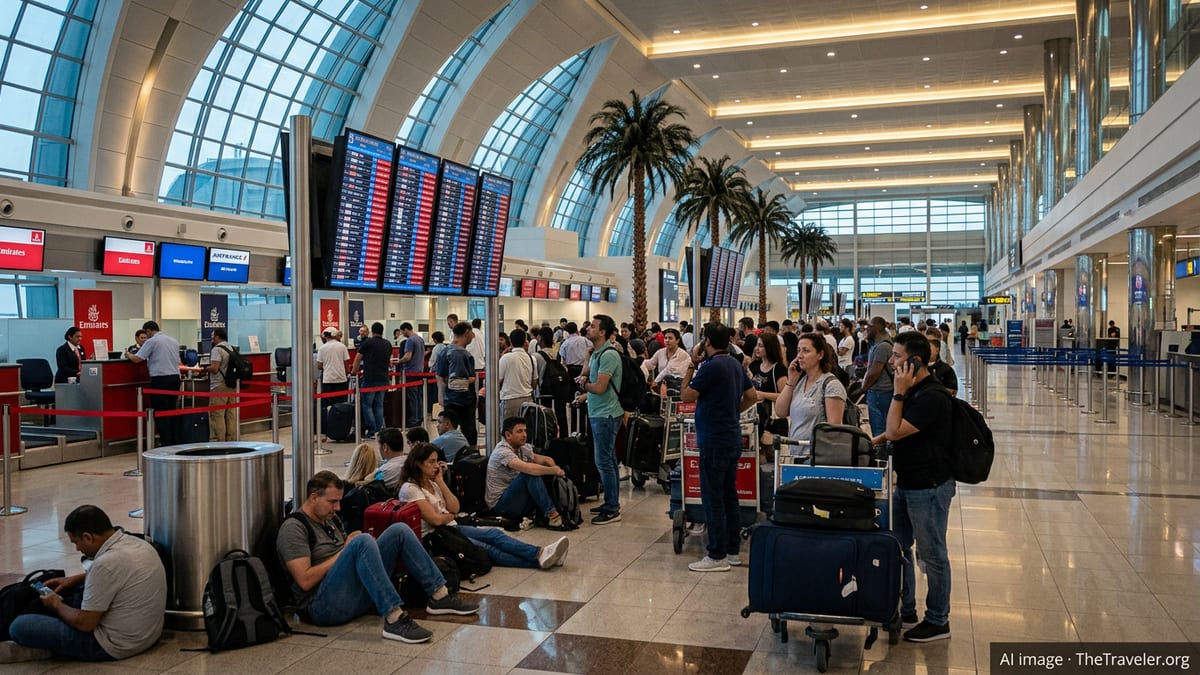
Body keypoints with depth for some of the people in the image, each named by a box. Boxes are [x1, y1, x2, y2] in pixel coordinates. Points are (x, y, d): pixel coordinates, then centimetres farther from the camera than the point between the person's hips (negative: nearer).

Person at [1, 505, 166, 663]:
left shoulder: (106, 563, -26)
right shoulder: (136, 542, 1)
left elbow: (84, 623, -18)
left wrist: (56, 605, 0)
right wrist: (74, 579, 19)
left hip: (115, 646, -9)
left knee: (20, 626, -9)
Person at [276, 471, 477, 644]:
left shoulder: (330, 519, 20)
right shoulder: (293, 528, -7)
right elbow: (304, 581, -17)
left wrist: (350, 546, 0)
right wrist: (342, 553, -9)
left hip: (357, 597, 9)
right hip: (323, 606, -8)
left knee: (399, 531, -3)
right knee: (363, 541, -32)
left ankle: (440, 596, -4)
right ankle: (394, 619, -39)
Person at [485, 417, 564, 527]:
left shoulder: (523, 448, 7)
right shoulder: (502, 451, -20)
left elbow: (546, 459, 8)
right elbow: (528, 468, -35)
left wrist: (555, 468, -14)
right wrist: (553, 470, -32)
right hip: (500, 505, -9)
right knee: (531, 474, -27)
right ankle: (551, 515, -25)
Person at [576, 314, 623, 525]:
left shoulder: (608, 354, -18)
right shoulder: (597, 352, 14)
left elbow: (599, 387, -23)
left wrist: (584, 383, -4)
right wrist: (586, 394, 3)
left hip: (605, 414, -10)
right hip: (599, 413, 10)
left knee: (604, 461, -6)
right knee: (608, 460, 16)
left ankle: (612, 509, 1)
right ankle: (612, 503, 25)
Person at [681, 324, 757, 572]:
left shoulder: (711, 366, -17)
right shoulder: (736, 364, 10)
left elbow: (686, 396, -13)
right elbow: (752, 396, 18)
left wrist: (691, 365, -5)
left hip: (714, 440, -9)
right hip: (732, 437, 9)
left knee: (713, 499, -3)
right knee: (729, 495, 15)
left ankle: (717, 556, 1)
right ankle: (732, 550, 22)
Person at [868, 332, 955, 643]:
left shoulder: (931, 396, -22)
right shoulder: (913, 390, 9)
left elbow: (895, 430, -21)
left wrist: (899, 392, -20)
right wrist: (875, 440, 9)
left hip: (928, 487, -10)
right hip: (907, 483, 10)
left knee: (932, 554, 4)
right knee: (897, 547, 17)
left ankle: (938, 621, 18)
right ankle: (905, 611, 30)